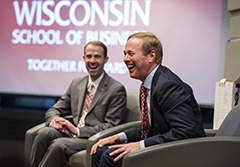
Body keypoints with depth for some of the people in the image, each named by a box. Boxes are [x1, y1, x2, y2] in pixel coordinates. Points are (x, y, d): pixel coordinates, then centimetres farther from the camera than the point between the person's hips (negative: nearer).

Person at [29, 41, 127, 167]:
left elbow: (111, 127, -9)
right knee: (44, 132, -25)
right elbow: (54, 110, 17)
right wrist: (54, 120, -9)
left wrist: (77, 130, -17)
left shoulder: (117, 89, -4)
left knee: (58, 145, -32)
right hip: (70, 134, 5)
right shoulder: (76, 84, 15)